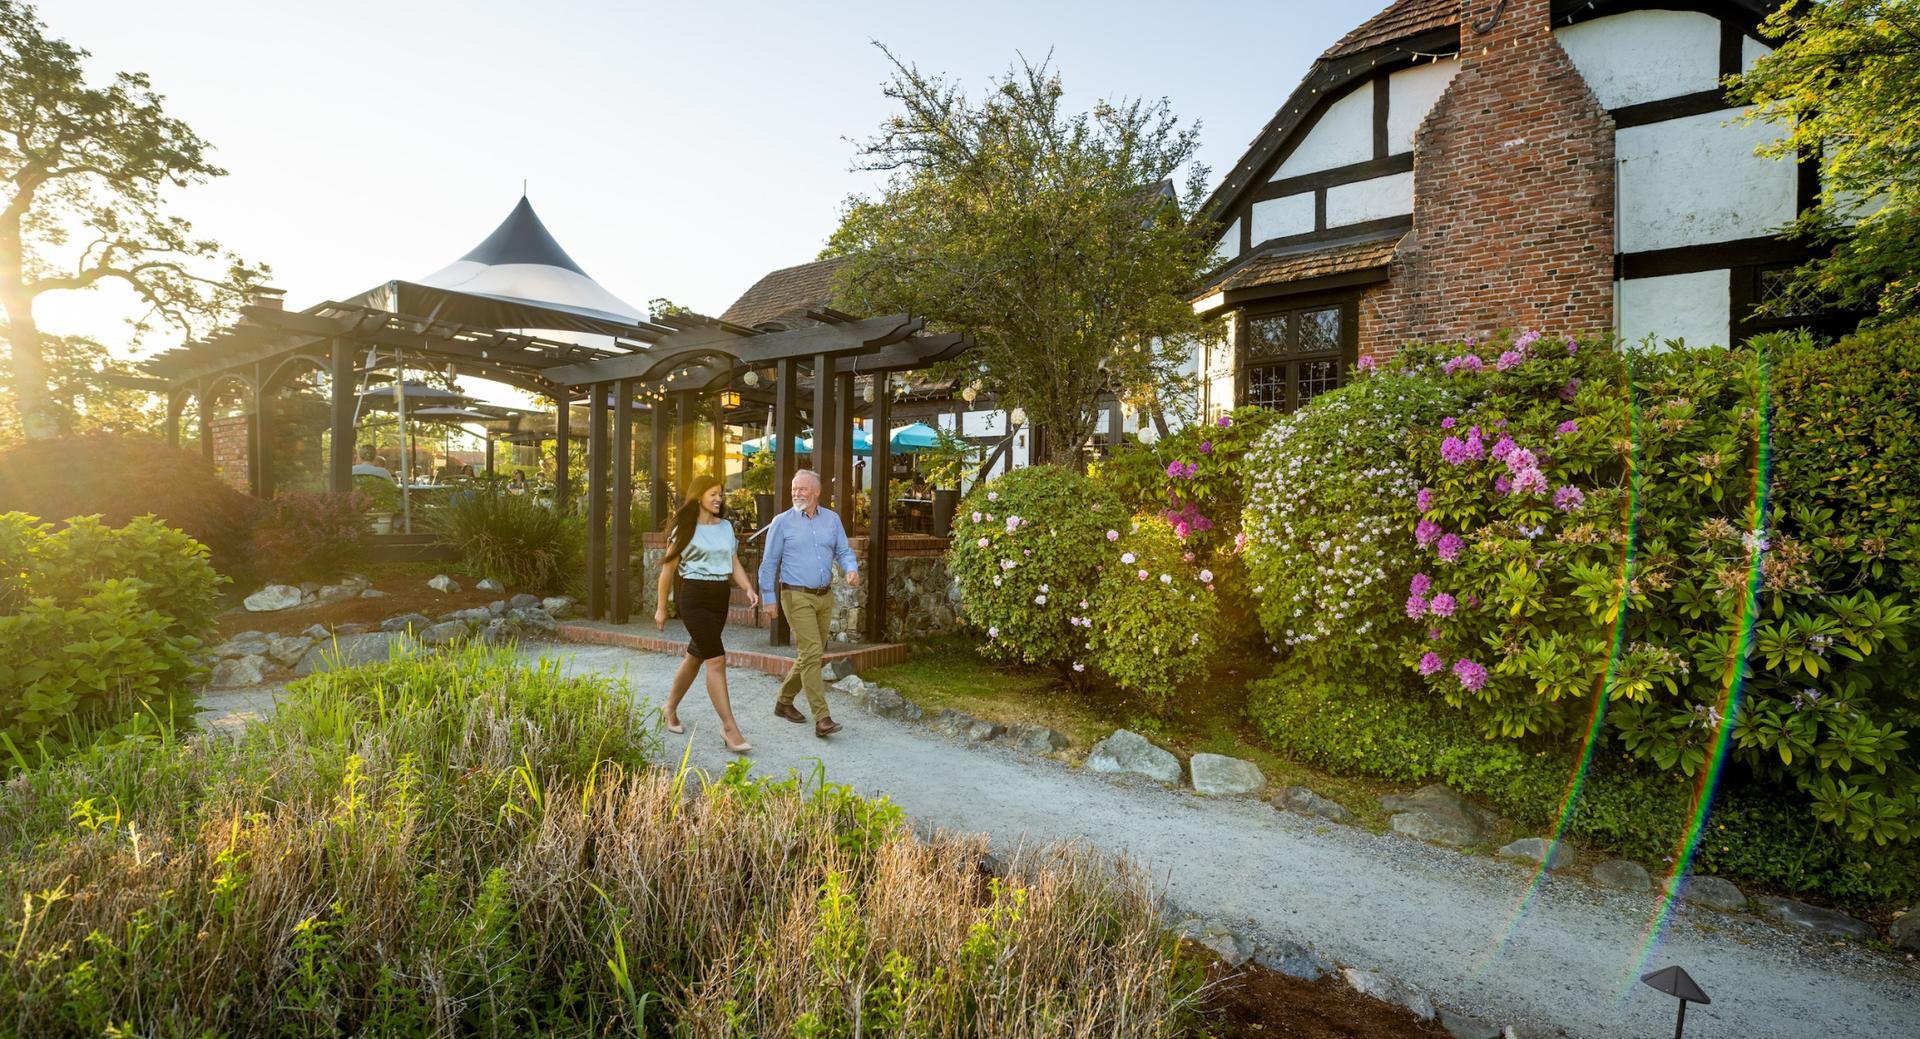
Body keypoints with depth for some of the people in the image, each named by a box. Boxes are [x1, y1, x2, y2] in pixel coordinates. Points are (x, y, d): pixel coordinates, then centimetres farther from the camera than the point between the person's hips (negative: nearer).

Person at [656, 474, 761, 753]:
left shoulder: (726, 527, 12)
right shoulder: (685, 528, -4)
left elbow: (734, 564, 11)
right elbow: (668, 568, 1)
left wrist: (749, 589, -8)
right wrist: (661, 607, 3)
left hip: (720, 598, 6)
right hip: (695, 597, -6)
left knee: (695, 657, 16)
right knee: (717, 659, -13)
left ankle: (671, 709, 37)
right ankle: (729, 727, -9)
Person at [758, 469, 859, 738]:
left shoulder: (832, 519, 8)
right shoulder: (782, 522, -2)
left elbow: (844, 551, 9)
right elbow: (769, 562, 2)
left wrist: (851, 569, -12)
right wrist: (769, 597, 0)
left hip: (825, 596, 5)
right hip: (797, 596, -5)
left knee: (810, 654, 13)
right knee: (811, 653, -12)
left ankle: (784, 701, 32)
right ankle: (822, 718, -12)